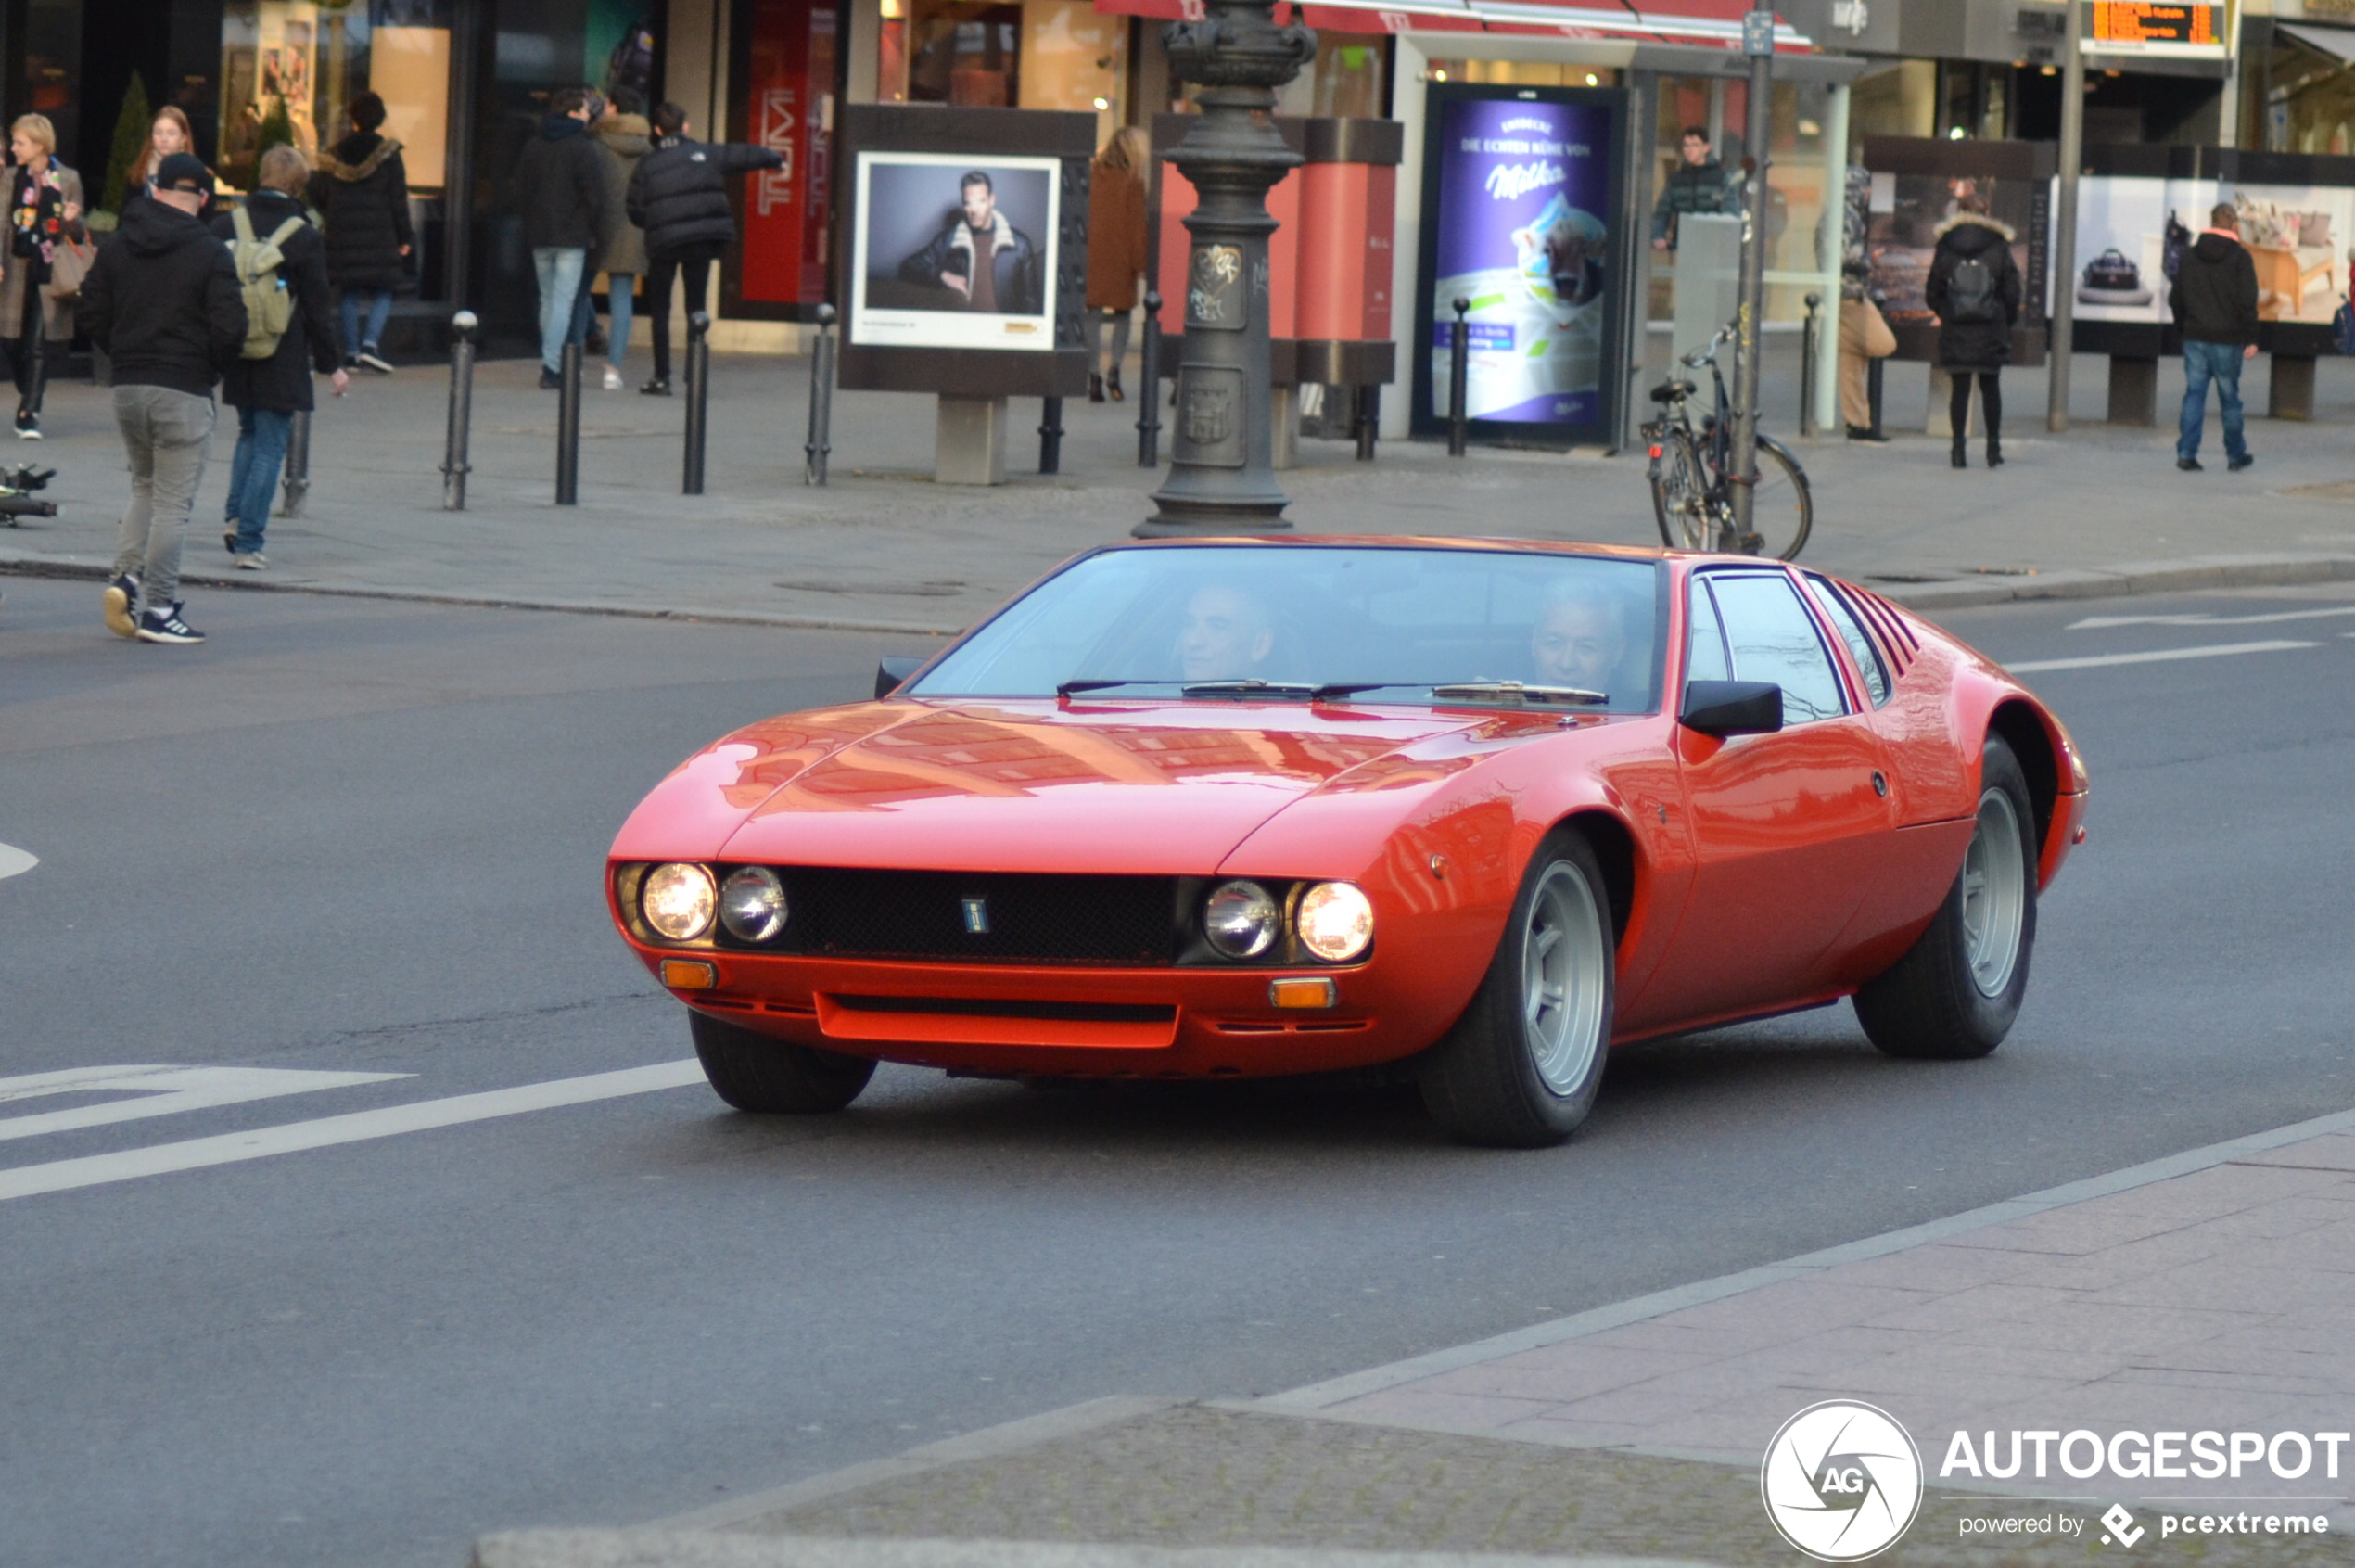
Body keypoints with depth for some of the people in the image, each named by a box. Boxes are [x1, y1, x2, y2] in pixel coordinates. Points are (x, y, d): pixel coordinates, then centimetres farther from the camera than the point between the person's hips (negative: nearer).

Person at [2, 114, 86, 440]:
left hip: (51, 273, -2)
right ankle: (29, 398, 28)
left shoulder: (67, 180, 2)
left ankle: (29, 414, -3)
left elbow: (76, 234, 7)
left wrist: (72, 220, -16)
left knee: (39, 345, -7)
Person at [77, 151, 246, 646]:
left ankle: (126, 577, 2)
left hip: (127, 386, 5)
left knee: (146, 488, 21)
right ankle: (158, 608, -1)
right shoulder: (210, 253, -9)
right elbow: (230, 328, -14)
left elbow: (93, 316, 5)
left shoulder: (116, 247, 6)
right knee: (173, 502, 0)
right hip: (183, 392, -5)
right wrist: (211, 368, 4)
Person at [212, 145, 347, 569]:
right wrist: (331, 365, 4)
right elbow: (317, 308, -6)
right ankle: (248, 542, -2)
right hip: (282, 362, -4)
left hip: (235, 358, 4)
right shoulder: (305, 237, -9)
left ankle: (234, 517, 9)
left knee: (250, 433, 23)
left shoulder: (225, 226, 0)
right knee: (270, 447, 2)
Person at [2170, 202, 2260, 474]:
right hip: (2228, 339, -3)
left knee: (2193, 395, 4)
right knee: (2229, 398, 7)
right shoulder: (2239, 257, -7)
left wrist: (2183, 328, 21)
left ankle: (2186, 452, -6)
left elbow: (2175, 298, 11)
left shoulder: (2190, 255, 6)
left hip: (2195, 338, 3)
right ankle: (2236, 454, 17)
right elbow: (2247, 301, -11)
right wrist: (2251, 338, -6)